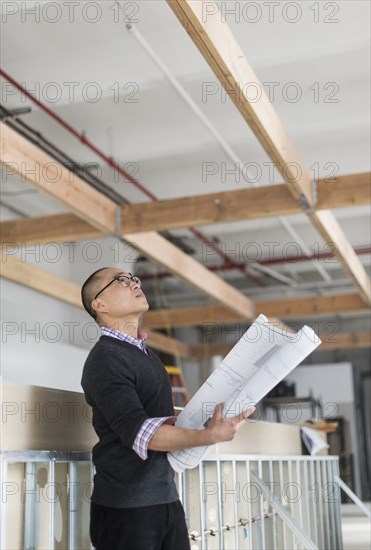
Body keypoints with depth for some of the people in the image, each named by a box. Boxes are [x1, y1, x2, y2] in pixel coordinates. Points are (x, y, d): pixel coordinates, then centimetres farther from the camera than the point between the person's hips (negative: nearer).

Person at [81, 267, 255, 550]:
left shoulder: (145, 354, 15)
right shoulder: (104, 359, -14)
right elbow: (139, 432, -23)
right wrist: (208, 436, -30)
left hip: (167, 498, 8)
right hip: (126, 507, -8)